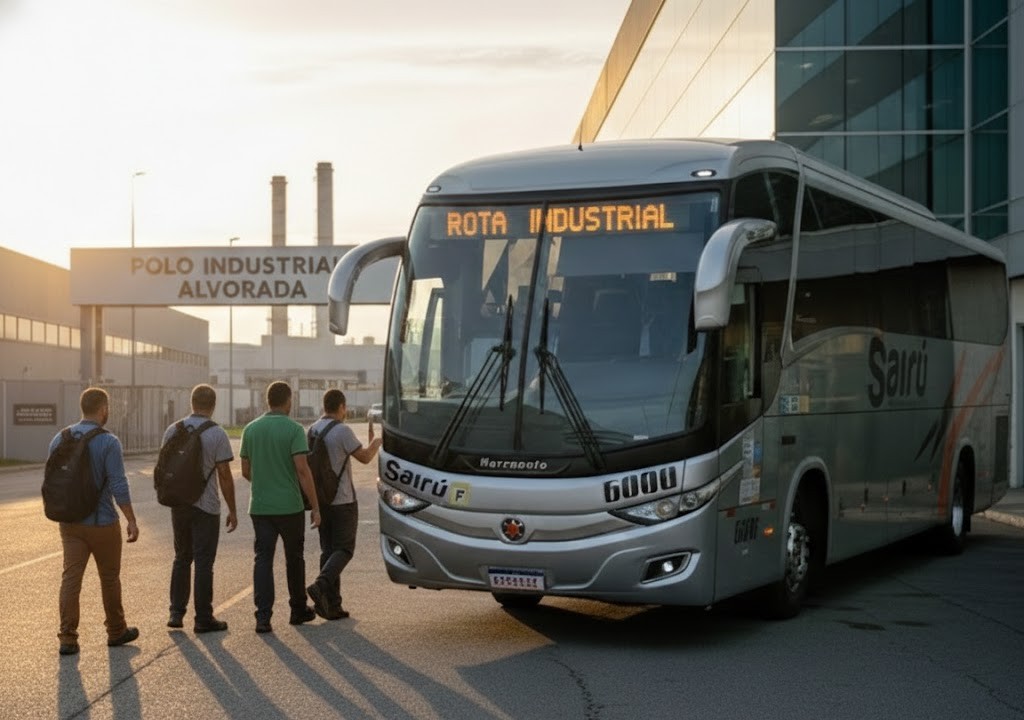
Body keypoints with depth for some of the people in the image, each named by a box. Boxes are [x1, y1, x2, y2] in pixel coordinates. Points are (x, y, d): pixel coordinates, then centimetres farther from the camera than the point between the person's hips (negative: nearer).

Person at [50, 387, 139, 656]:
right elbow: (119, 486, -19)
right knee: (109, 578, 12)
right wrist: (132, 521, -13)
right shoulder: (109, 442, -15)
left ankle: (68, 638, -3)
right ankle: (116, 631, 26)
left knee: (71, 578, 2)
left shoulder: (60, 439, 3)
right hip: (102, 523, -4)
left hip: (70, 522, 4)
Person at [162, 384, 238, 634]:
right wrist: (232, 510, -4)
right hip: (206, 506, -4)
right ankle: (203, 619, 5)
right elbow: (224, 475, -11)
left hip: (178, 503, 4)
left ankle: (176, 613, 15)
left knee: (182, 558, 17)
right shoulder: (217, 434, -11)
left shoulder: (172, 431, 2)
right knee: (203, 563, 1)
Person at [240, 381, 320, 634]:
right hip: (289, 506, -3)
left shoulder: (251, 429, 5)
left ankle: (263, 616, -10)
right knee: (294, 558, 13)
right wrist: (315, 506, -13)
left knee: (263, 559, 1)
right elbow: (302, 470, -17)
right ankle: (298, 610, 25)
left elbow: (245, 471, 11)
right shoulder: (294, 429, -10)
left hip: (260, 506, 3)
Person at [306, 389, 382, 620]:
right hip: (342, 500, -7)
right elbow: (364, 457, -10)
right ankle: (321, 586, -20)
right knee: (344, 549, 1)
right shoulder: (342, 431, -15)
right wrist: (376, 442, 11)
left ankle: (332, 605, 8)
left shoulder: (313, 430, 7)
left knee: (328, 550, 10)